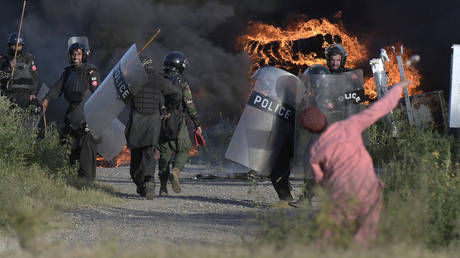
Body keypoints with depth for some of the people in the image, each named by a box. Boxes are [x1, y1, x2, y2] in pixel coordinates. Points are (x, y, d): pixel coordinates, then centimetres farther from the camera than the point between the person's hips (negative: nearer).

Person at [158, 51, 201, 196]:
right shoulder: (182, 83, -7)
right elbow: (190, 106, -9)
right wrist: (197, 124, 0)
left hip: (161, 124, 4)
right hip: (178, 124, -4)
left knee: (165, 153, 10)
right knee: (183, 150, 12)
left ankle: (163, 187, 6)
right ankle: (175, 172, -14)